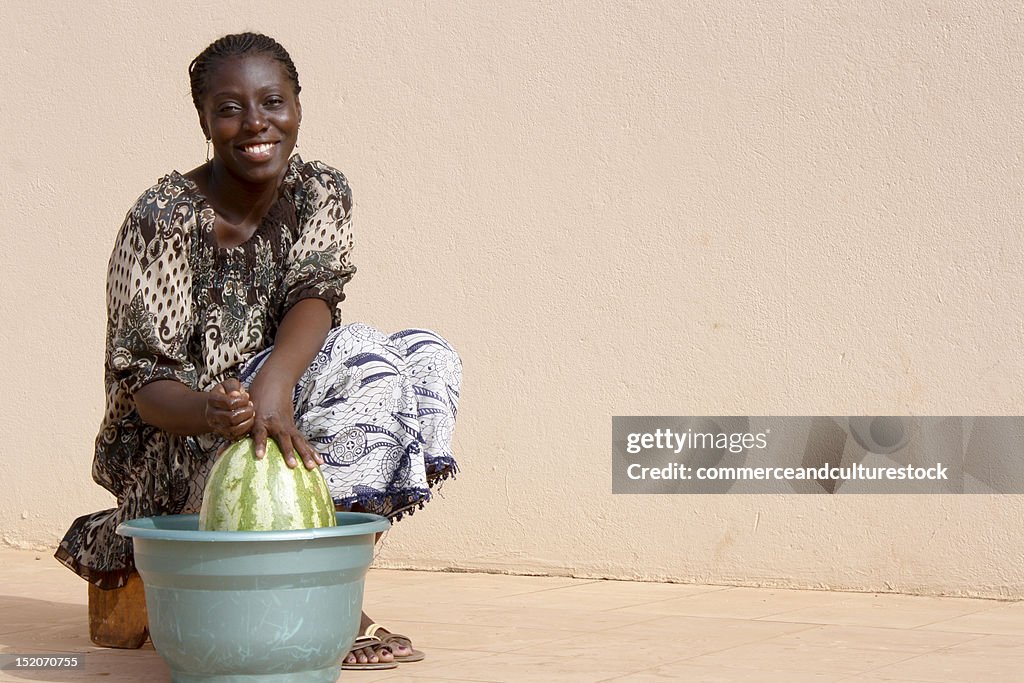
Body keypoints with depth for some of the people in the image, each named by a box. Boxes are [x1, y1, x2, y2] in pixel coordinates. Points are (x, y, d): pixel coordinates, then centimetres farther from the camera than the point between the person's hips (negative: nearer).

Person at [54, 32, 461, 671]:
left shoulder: (321, 193, 1)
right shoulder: (164, 218, -17)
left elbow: (315, 294, -15)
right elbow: (139, 379, -18)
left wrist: (274, 383, -37)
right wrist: (209, 412, -42)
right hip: (176, 442, -6)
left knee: (428, 358, -12)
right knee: (365, 364, -26)